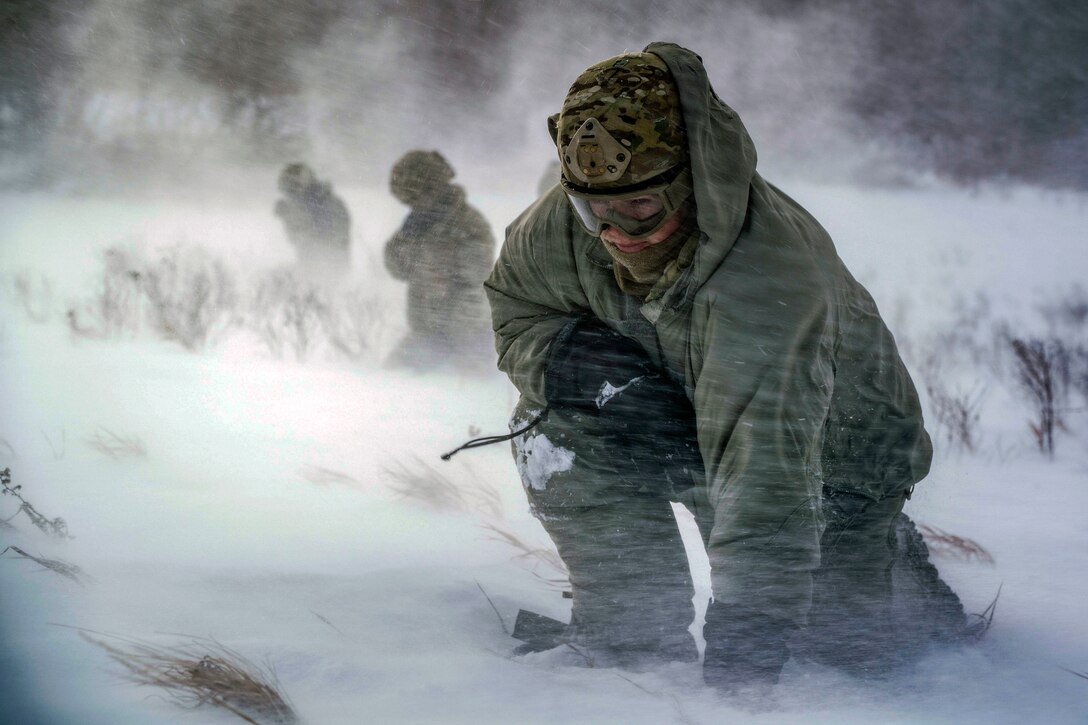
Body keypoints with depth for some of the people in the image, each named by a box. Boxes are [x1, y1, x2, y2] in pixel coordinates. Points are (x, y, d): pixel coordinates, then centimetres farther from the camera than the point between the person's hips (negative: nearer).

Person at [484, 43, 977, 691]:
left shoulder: (767, 278, -43)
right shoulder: (560, 228, -24)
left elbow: (767, 471, -48)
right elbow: (514, 311, -3)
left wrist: (745, 634, -54)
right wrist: (577, 362, -26)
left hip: (833, 453, -4)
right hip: (677, 427, 4)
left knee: (847, 647, -11)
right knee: (552, 428, -22)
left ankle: (892, 559, 25)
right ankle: (634, 626, -5)